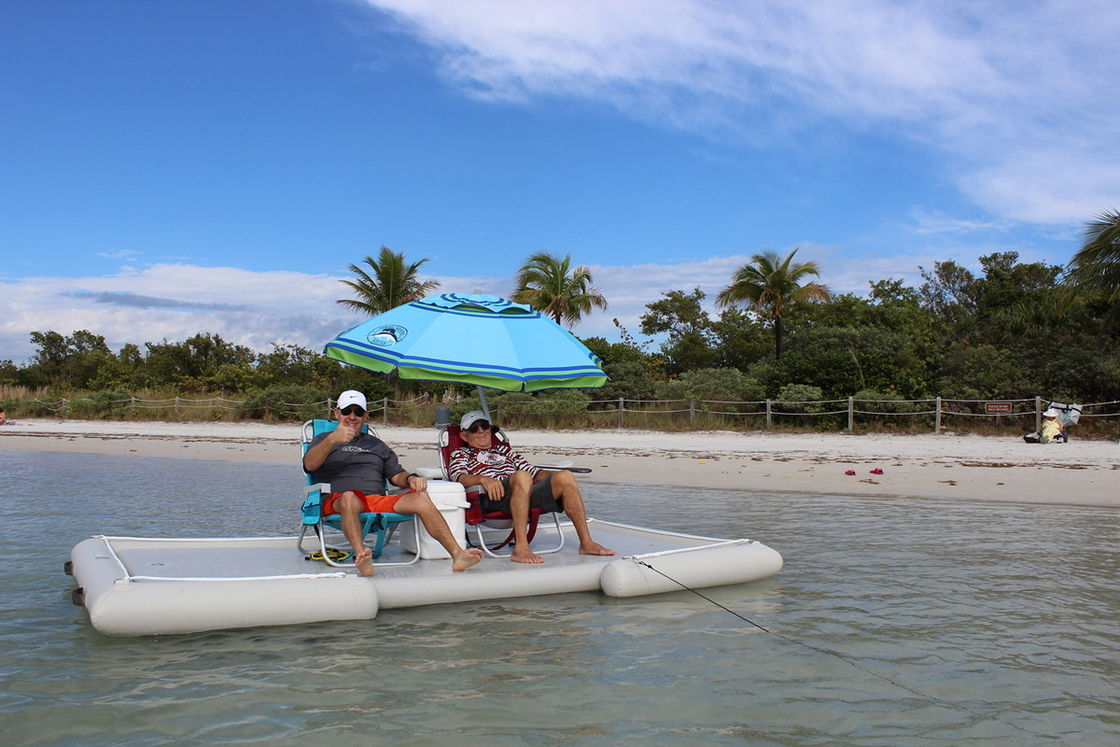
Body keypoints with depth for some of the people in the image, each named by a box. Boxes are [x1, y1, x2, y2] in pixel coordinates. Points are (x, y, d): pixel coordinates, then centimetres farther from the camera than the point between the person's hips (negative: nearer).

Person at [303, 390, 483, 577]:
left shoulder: (376, 445, 32)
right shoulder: (323, 440, 21)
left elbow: (396, 474, 24)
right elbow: (309, 465, 0)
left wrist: (410, 478, -1)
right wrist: (332, 440, -18)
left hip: (380, 502, 3)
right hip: (337, 502, -3)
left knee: (420, 498, -24)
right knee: (349, 497, -40)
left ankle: (457, 554, -36)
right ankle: (361, 554, -60)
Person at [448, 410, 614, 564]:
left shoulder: (504, 449, 38)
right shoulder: (460, 454, 24)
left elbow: (532, 472, 30)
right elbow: (459, 476, 1)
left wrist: (555, 475, 10)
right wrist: (482, 479, -21)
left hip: (528, 494, 5)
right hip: (492, 500, -5)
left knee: (565, 477, -20)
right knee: (521, 477, -37)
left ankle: (586, 543, -23)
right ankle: (521, 548, -44)